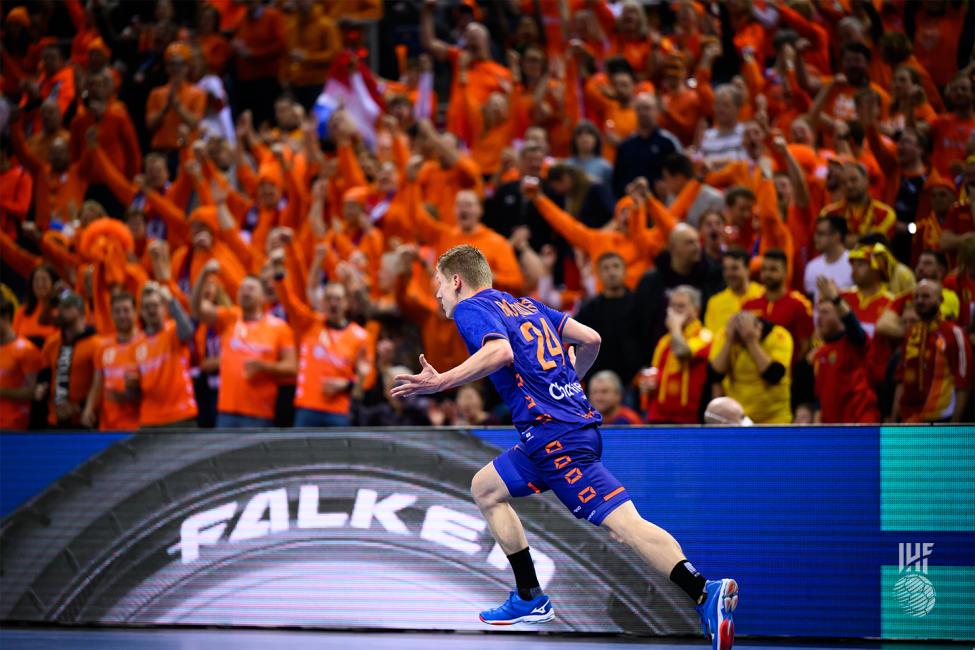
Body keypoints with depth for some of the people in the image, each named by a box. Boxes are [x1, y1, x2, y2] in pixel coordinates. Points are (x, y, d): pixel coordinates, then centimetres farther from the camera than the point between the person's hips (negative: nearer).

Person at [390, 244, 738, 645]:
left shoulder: (471, 309, 0)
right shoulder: (524, 305, 24)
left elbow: (500, 353, -22)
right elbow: (590, 339, 20)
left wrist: (441, 382, -19)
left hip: (555, 433, -9)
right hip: (577, 420, 9)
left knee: (623, 524, -16)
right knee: (486, 489, 20)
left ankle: (705, 594, -27)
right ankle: (531, 601, 20)